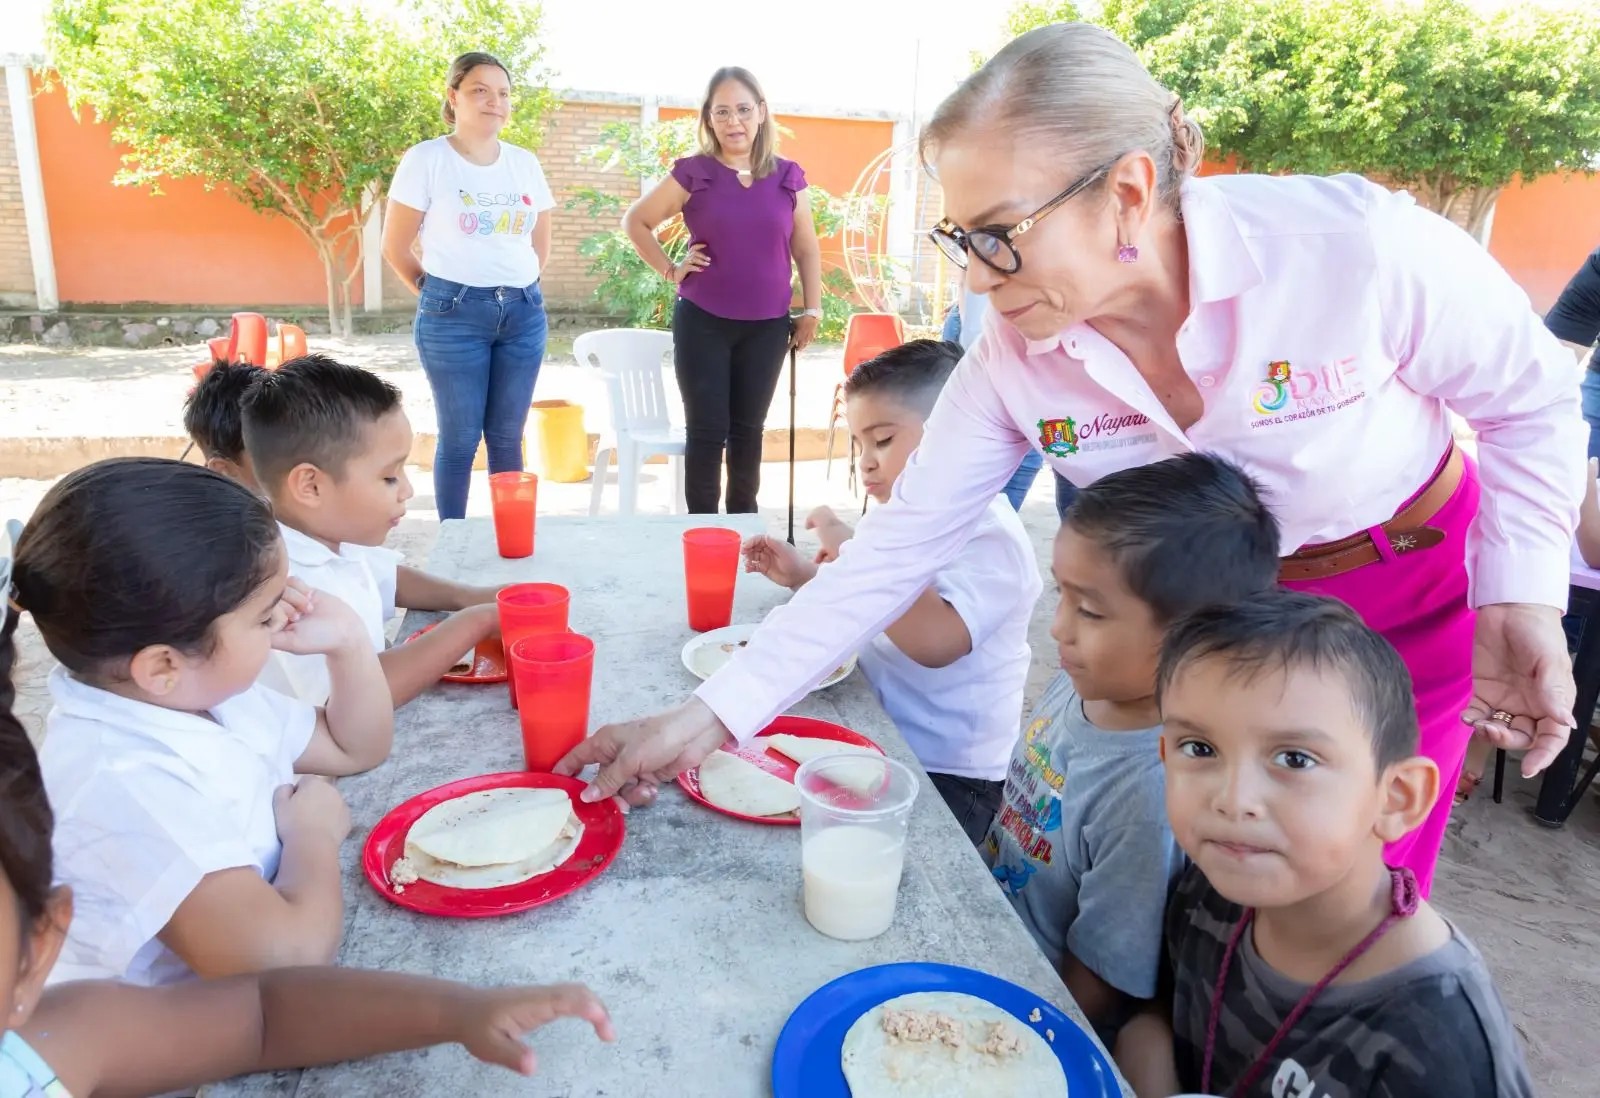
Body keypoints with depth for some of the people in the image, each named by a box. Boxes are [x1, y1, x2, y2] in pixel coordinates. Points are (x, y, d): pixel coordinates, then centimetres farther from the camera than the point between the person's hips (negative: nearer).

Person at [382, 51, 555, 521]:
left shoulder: (525, 162, 8)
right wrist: (438, 297, 7)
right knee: (460, 438, 2)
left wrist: (518, 291, 13)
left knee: (507, 436, 8)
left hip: (524, 312, 4)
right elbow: (394, 247, 0)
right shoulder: (426, 159, -4)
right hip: (453, 314, -4)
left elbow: (540, 245, 18)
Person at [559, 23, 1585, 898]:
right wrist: (710, 715, -23)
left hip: (1414, 598, -2)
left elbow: (1532, 400, -11)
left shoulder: (1356, 245, -30)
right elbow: (898, 546, -19)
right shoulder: (1017, 357, -20)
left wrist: (1523, 599, -20)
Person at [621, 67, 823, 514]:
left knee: (748, 429, 12)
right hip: (703, 322, -2)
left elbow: (806, 248, 10)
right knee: (707, 430, 1)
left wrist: (812, 311, 5)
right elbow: (635, 222, 5)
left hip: (767, 326, 2)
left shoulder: (788, 177, 4)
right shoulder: (693, 173, -2)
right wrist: (669, 270, -3)